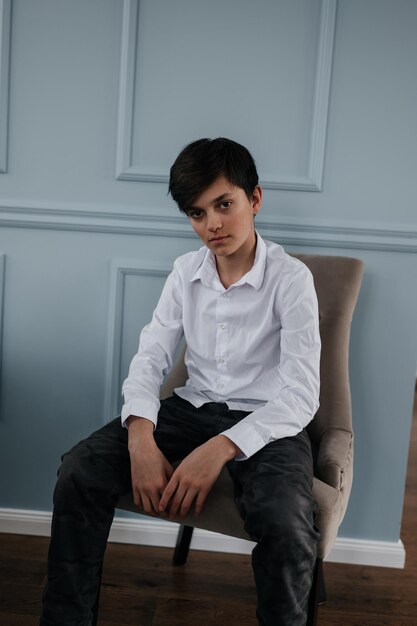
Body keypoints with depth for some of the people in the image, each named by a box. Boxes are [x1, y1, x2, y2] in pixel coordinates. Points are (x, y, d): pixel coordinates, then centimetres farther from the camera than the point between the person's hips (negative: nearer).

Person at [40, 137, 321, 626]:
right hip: (192, 408, 4)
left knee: (286, 528, -34)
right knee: (79, 470, -17)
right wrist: (141, 437, -21)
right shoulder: (186, 271, 4)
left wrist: (220, 449, -32)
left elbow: (301, 395, -19)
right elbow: (151, 356, 0)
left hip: (266, 422, -4)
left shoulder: (290, 278, -12)